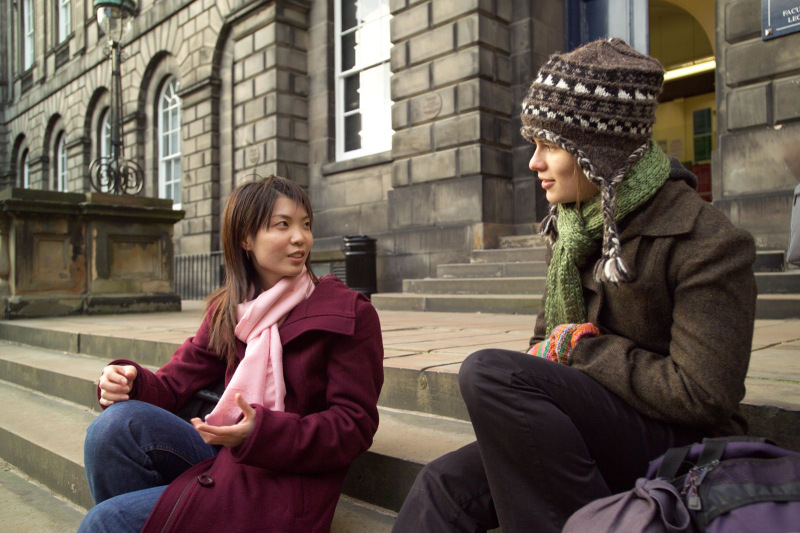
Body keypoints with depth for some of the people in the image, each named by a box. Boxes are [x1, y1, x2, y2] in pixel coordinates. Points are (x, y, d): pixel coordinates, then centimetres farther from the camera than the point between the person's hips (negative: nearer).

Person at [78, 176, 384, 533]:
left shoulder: (351, 315, -7)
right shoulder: (226, 310, 11)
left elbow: (356, 425, -11)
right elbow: (176, 381, 8)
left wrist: (262, 432, -25)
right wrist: (133, 382, -16)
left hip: (285, 483, -5)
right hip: (225, 458, 5)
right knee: (118, 423, -20)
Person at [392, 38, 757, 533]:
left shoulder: (707, 241, -14)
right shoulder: (570, 226, 10)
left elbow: (702, 395, -19)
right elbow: (549, 335, 17)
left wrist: (580, 347, -14)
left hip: (676, 448, -7)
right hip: (599, 428, 7)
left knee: (489, 371, -28)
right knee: (445, 484, -15)